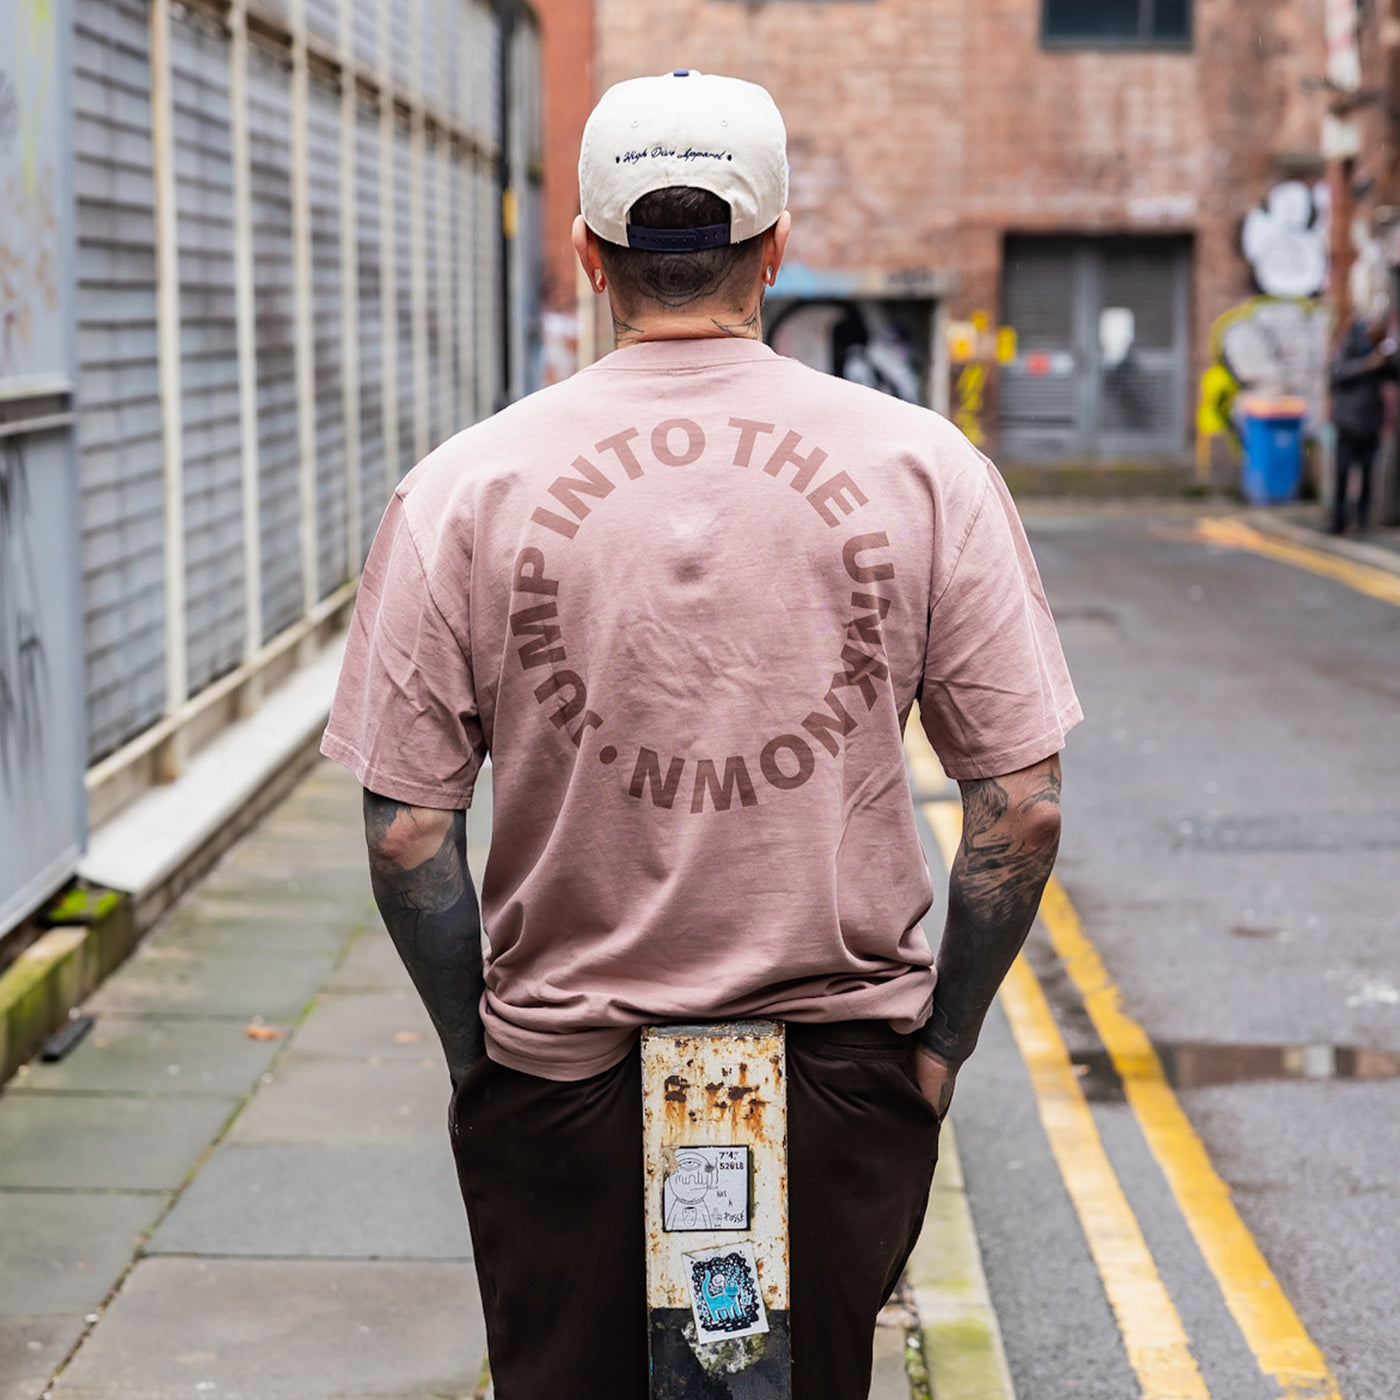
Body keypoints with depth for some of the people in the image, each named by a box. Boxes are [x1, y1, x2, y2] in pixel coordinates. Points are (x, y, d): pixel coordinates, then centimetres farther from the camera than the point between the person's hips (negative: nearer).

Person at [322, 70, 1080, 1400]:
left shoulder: (462, 487, -6)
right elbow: (1021, 808, -4)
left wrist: (473, 1049, 8)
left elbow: (406, 830, -5)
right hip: (842, 1071, 1)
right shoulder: (923, 467, -5)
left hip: (563, 1078, 0)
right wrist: (941, 1039, 7)